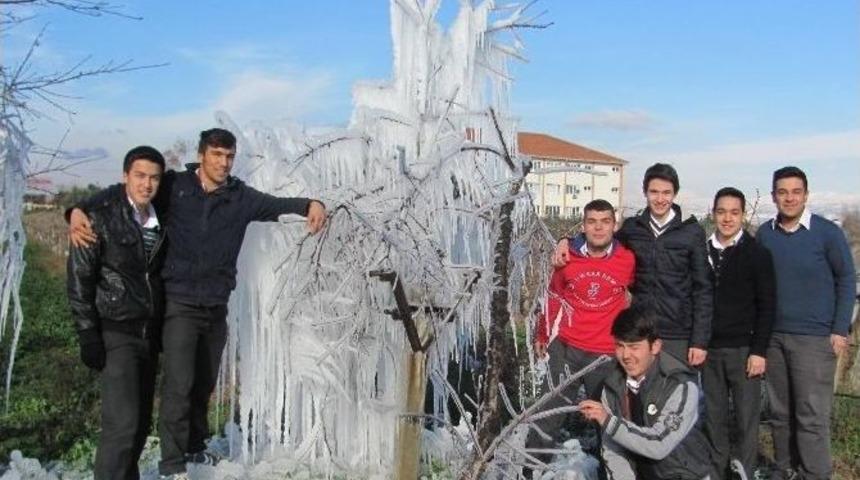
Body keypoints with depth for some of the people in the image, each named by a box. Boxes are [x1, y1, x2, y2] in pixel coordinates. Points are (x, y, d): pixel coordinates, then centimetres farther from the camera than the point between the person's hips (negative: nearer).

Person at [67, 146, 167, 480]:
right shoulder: (101, 218, -9)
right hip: (116, 334, -6)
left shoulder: (159, 222, 9)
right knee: (123, 422, -14)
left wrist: (161, 332, 15)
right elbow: (79, 279, -10)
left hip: (149, 334, 6)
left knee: (141, 422, 13)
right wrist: (88, 335, -14)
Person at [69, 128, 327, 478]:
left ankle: (195, 447, 35)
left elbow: (278, 205, -8)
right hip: (180, 303, -4)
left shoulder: (240, 197, 1)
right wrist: (80, 210, -24)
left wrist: (310, 204, -29)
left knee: (204, 383, 17)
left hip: (217, 306, 4)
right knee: (178, 384, -8)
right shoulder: (175, 186, -5)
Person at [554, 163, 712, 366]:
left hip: (678, 336, -3)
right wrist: (567, 241, 1)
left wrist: (700, 341, -8)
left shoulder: (692, 232, -3)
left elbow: (703, 290, -3)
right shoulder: (632, 227, 5)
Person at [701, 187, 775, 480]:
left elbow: (767, 305, -4)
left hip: (744, 349, -3)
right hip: (710, 349, 3)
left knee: (746, 419, 2)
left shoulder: (757, 254, -2)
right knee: (714, 417, 10)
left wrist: (759, 350, -10)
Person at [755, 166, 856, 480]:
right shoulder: (764, 233, 3)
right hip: (773, 336, 4)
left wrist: (840, 330, -7)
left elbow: (846, 280, -2)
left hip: (815, 337, -4)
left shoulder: (827, 232, -7)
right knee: (780, 410, 12)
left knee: (812, 415, -3)